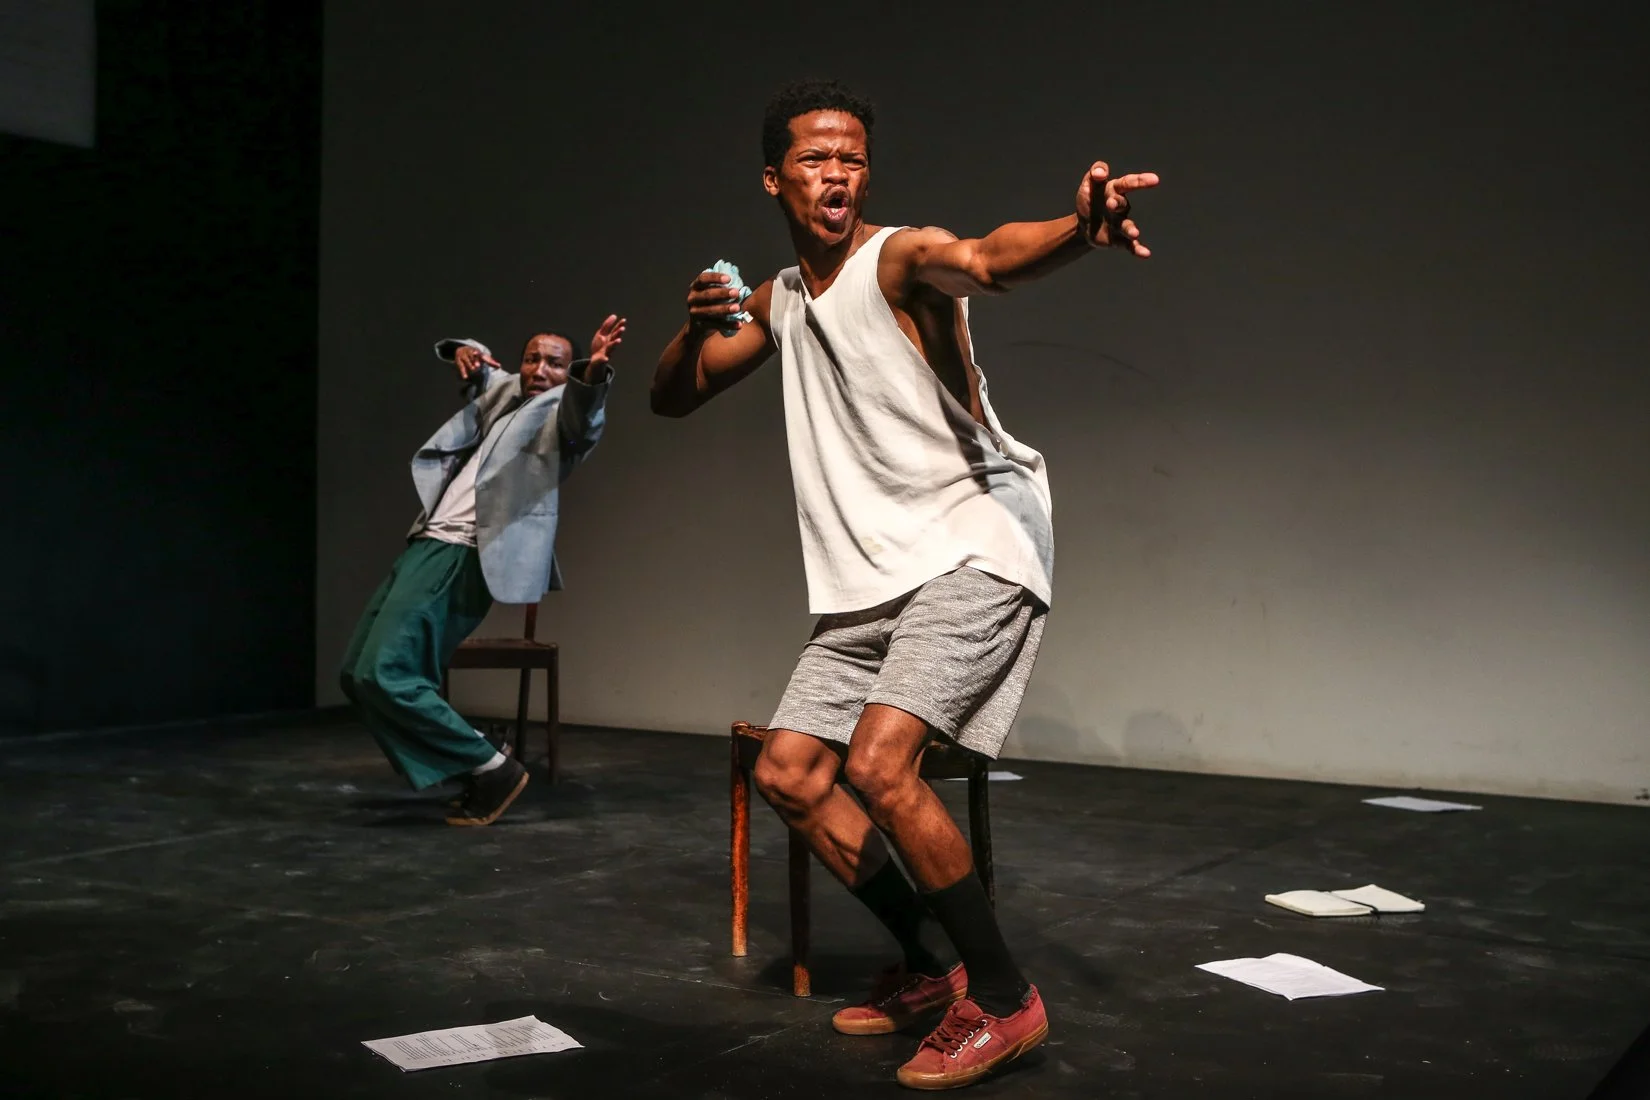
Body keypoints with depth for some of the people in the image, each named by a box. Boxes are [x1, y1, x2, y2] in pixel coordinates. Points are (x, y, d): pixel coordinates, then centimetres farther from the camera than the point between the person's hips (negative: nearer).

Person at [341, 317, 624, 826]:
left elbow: (583, 415, -27)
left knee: (385, 675, -21)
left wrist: (593, 373, -50)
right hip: (426, 546, 10)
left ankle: (493, 768, -10)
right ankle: (473, 774, 11)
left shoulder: (559, 412, -3)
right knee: (356, 674, 10)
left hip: (460, 557, -9)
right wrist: (465, 352, 14)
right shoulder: (503, 389, 20)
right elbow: (479, 369, 40)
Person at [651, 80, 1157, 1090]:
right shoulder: (780, 301, 14)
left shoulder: (899, 258, -10)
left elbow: (985, 260, -33)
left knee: (879, 765, -23)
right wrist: (697, 325, -3)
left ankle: (1004, 1000, -5)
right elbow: (671, 401, 19)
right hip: (870, 576, 9)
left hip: (969, 552, -8)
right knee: (787, 772, 7)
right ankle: (933, 965, 21)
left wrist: (1080, 231, -57)